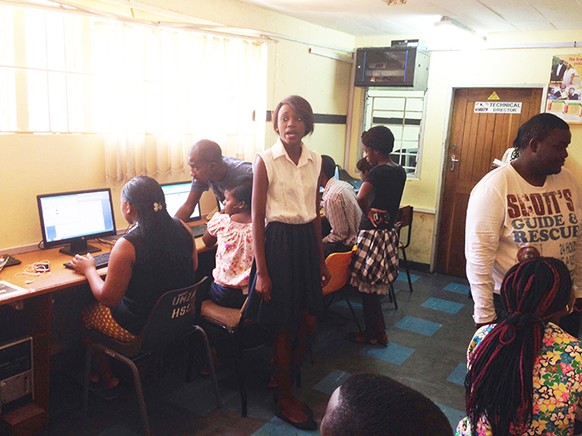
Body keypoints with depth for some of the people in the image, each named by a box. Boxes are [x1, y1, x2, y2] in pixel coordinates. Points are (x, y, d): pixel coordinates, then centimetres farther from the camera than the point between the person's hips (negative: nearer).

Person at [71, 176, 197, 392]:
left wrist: (89, 269, 1)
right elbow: (192, 267, 8)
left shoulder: (127, 246, -26)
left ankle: (107, 378, 35)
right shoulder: (181, 227, -10)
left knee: (86, 315, 22)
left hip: (140, 329, -7)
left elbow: (107, 298, -16)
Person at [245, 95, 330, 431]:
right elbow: (257, 218, -9)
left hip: (308, 241, 5)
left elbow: (315, 213, 12)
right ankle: (285, 398, 28)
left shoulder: (315, 160, 6)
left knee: (308, 324, 12)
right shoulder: (266, 161, -9)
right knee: (285, 328, 6)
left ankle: (287, 380, 38)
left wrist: (321, 260, 14)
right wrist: (261, 272, -12)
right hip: (279, 242, -5)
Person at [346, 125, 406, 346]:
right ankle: (374, 331, 26)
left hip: (373, 235, -9)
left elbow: (361, 197, -34)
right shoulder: (400, 172, 8)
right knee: (373, 288, 17)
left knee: (367, 287, 5)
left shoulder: (377, 172, -17)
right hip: (388, 233, 9)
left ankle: (376, 334, 17)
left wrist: (368, 212, -17)